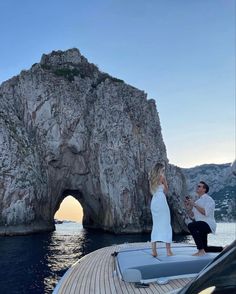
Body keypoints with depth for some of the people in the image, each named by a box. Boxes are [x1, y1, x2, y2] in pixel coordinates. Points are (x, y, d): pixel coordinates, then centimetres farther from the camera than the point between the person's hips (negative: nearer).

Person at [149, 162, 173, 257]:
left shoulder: (151, 178, 15)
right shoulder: (162, 177, -2)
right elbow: (166, 190, 6)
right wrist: (165, 180, 14)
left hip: (154, 201, 6)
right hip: (161, 200, -6)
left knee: (155, 225, 9)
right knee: (166, 225, -1)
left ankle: (154, 250, 4)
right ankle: (168, 250, -2)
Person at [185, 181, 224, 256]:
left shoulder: (208, 199, -9)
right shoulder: (198, 201, 13)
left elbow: (205, 212, -26)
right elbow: (193, 216, 12)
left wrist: (194, 205, -24)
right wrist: (189, 207, -2)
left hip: (208, 224, -9)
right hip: (201, 226, 9)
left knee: (191, 225, -35)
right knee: (205, 248, 18)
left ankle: (201, 250, -32)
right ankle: (222, 249, 39)